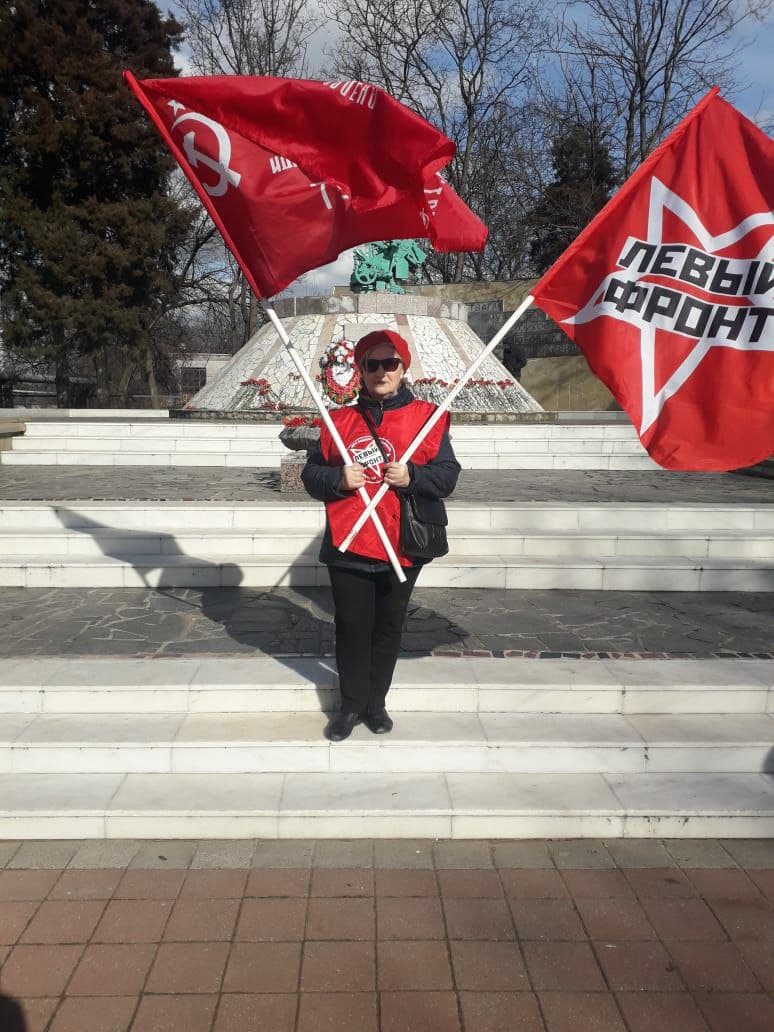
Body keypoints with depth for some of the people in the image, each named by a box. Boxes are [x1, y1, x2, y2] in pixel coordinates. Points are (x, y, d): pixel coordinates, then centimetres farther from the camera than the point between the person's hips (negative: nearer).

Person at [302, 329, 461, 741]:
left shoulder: (426, 417, 1)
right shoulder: (340, 419, 6)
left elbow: (448, 474, -2)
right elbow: (311, 474, 7)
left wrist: (412, 477, -19)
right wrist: (337, 479, -13)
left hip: (401, 548, -1)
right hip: (348, 548, 1)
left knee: (388, 628, 12)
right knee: (352, 629, 9)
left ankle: (376, 702, 30)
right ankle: (351, 704, 25)